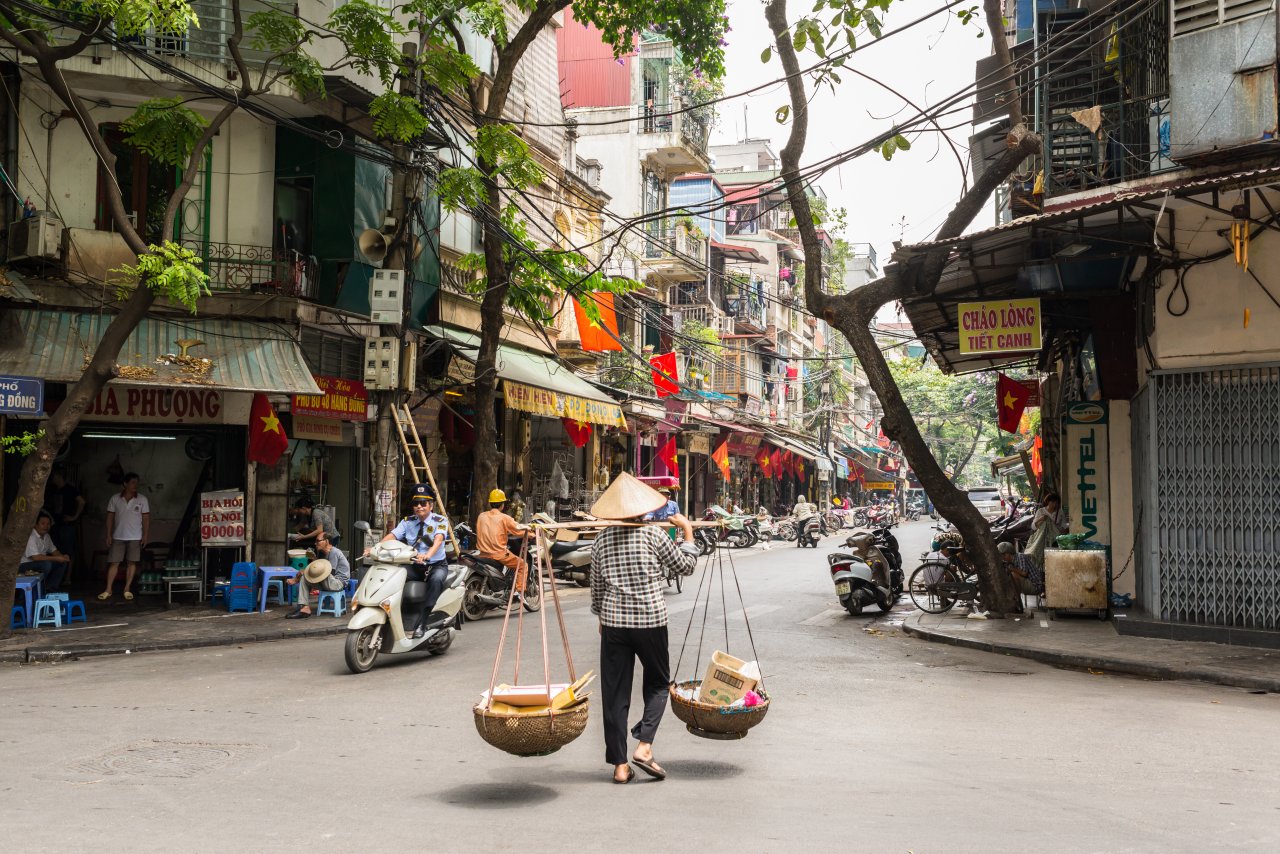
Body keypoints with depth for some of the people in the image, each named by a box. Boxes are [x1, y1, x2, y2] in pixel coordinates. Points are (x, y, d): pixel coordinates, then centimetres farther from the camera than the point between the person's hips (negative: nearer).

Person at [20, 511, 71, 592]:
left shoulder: (46, 536, 7)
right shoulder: (31, 537, -23)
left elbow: (54, 551, 15)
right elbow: (35, 557, -30)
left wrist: (63, 557, -8)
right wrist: (56, 558, -25)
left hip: (41, 564, 10)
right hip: (24, 566, -10)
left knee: (64, 562, 0)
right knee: (46, 564, -34)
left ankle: (49, 589, -4)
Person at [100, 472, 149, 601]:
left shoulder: (142, 500, 0)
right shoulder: (115, 499, 1)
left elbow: (146, 518, 1)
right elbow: (110, 518, 5)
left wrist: (145, 535, -6)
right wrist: (108, 535, 0)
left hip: (135, 537, 0)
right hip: (118, 537, 0)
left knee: (132, 563, 2)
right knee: (113, 563, 0)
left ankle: (127, 589, 9)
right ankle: (108, 590, 4)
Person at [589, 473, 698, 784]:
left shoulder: (602, 540, 5)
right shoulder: (652, 534, -5)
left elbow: (596, 588, 12)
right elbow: (685, 566, 5)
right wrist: (688, 531, 17)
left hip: (613, 621, 2)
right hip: (650, 619, -2)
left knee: (615, 692, 7)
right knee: (657, 683, 15)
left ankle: (620, 765, 8)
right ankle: (644, 746, -3)